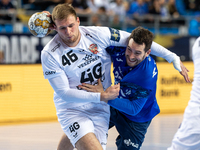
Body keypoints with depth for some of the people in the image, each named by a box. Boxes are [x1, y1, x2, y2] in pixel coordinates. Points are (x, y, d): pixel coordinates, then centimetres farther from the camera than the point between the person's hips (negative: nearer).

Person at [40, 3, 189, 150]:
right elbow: (64, 93, -14)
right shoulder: (50, 54, -13)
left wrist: (173, 58, 3)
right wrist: (101, 96, -21)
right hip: (72, 110, -3)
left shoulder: (98, 34, -8)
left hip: (101, 111, 4)